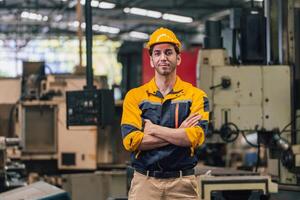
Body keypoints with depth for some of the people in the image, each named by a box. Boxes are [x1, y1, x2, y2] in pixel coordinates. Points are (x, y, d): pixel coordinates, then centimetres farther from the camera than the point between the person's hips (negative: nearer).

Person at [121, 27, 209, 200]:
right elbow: (131, 140, -7)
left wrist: (154, 129, -6)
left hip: (183, 184, 0)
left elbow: (196, 136, -12)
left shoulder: (196, 96, 5)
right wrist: (178, 133, -8)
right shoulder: (135, 96, 7)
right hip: (144, 183, 1)